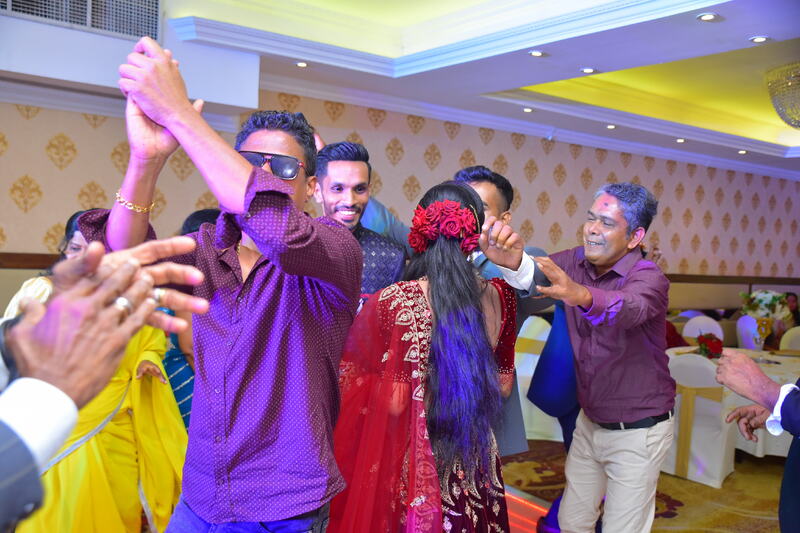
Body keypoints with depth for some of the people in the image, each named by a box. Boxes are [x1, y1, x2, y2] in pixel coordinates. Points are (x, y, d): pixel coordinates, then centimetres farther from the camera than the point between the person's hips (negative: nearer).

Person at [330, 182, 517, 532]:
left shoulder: (393, 302, -21)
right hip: (476, 467, 4)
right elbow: (503, 385, 5)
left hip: (415, 466, -3)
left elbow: (393, 403, -16)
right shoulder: (499, 296, -7)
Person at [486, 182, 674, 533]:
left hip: (637, 431, -5)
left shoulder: (648, 278, -19)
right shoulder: (574, 263, -4)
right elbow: (535, 277, -24)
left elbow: (629, 308, -42)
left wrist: (583, 296, -63)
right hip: (589, 422, 5)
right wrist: (513, 261, -48)